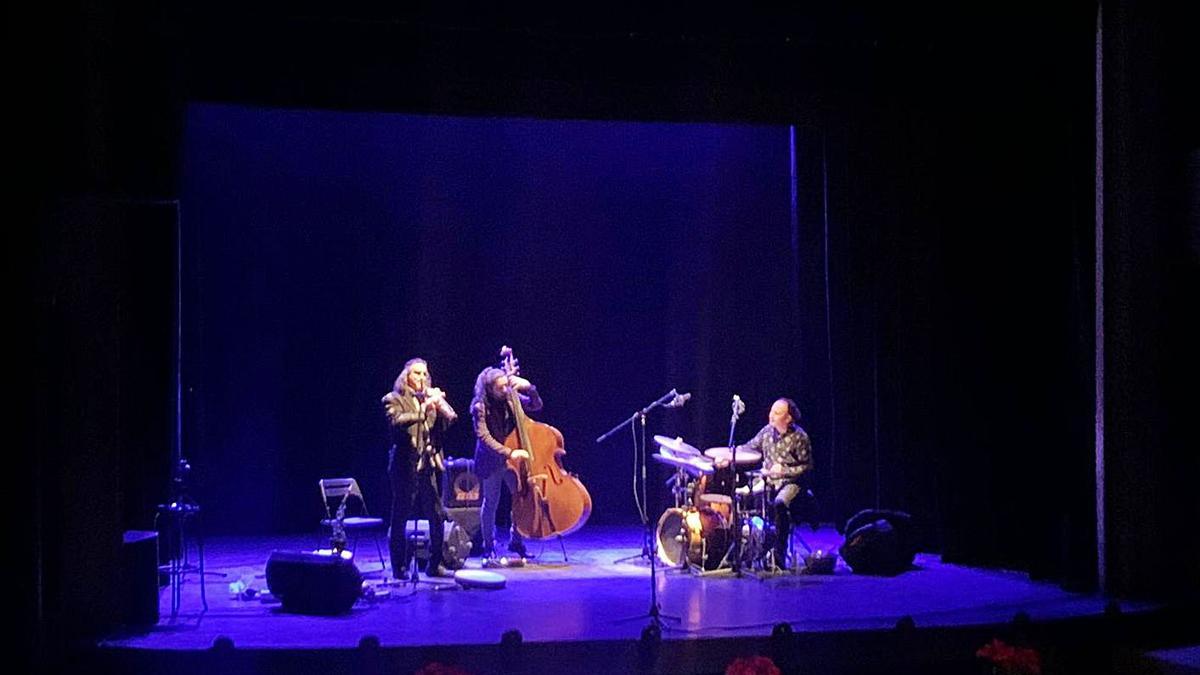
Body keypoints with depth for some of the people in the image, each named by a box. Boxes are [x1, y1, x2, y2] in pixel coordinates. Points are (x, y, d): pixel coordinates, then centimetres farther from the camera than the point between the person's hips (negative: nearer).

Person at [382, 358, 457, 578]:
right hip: (406, 465, -5)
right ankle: (400, 566, 6)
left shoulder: (429, 398, 18)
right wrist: (423, 410, -28)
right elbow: (397, 421, -18)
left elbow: (451, 419, 6)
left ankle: (434, 564, 12)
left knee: (438, 516, 3)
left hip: (431, 464, 5)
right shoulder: (394, 399, 2)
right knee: (400, 517, -1)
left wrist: (440, 403, -11)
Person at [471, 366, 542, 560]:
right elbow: (484, 437, -23)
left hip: (511, 460, 4)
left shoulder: (511, 399, -4)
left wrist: (529, 388, -22)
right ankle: (489, 546, 20)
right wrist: (508, 452, -31)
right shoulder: (480, 407, -17)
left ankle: (516, 541, 20)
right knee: (491, 503, 6)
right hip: (491, 462, -4)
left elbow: (536, 406, -4)